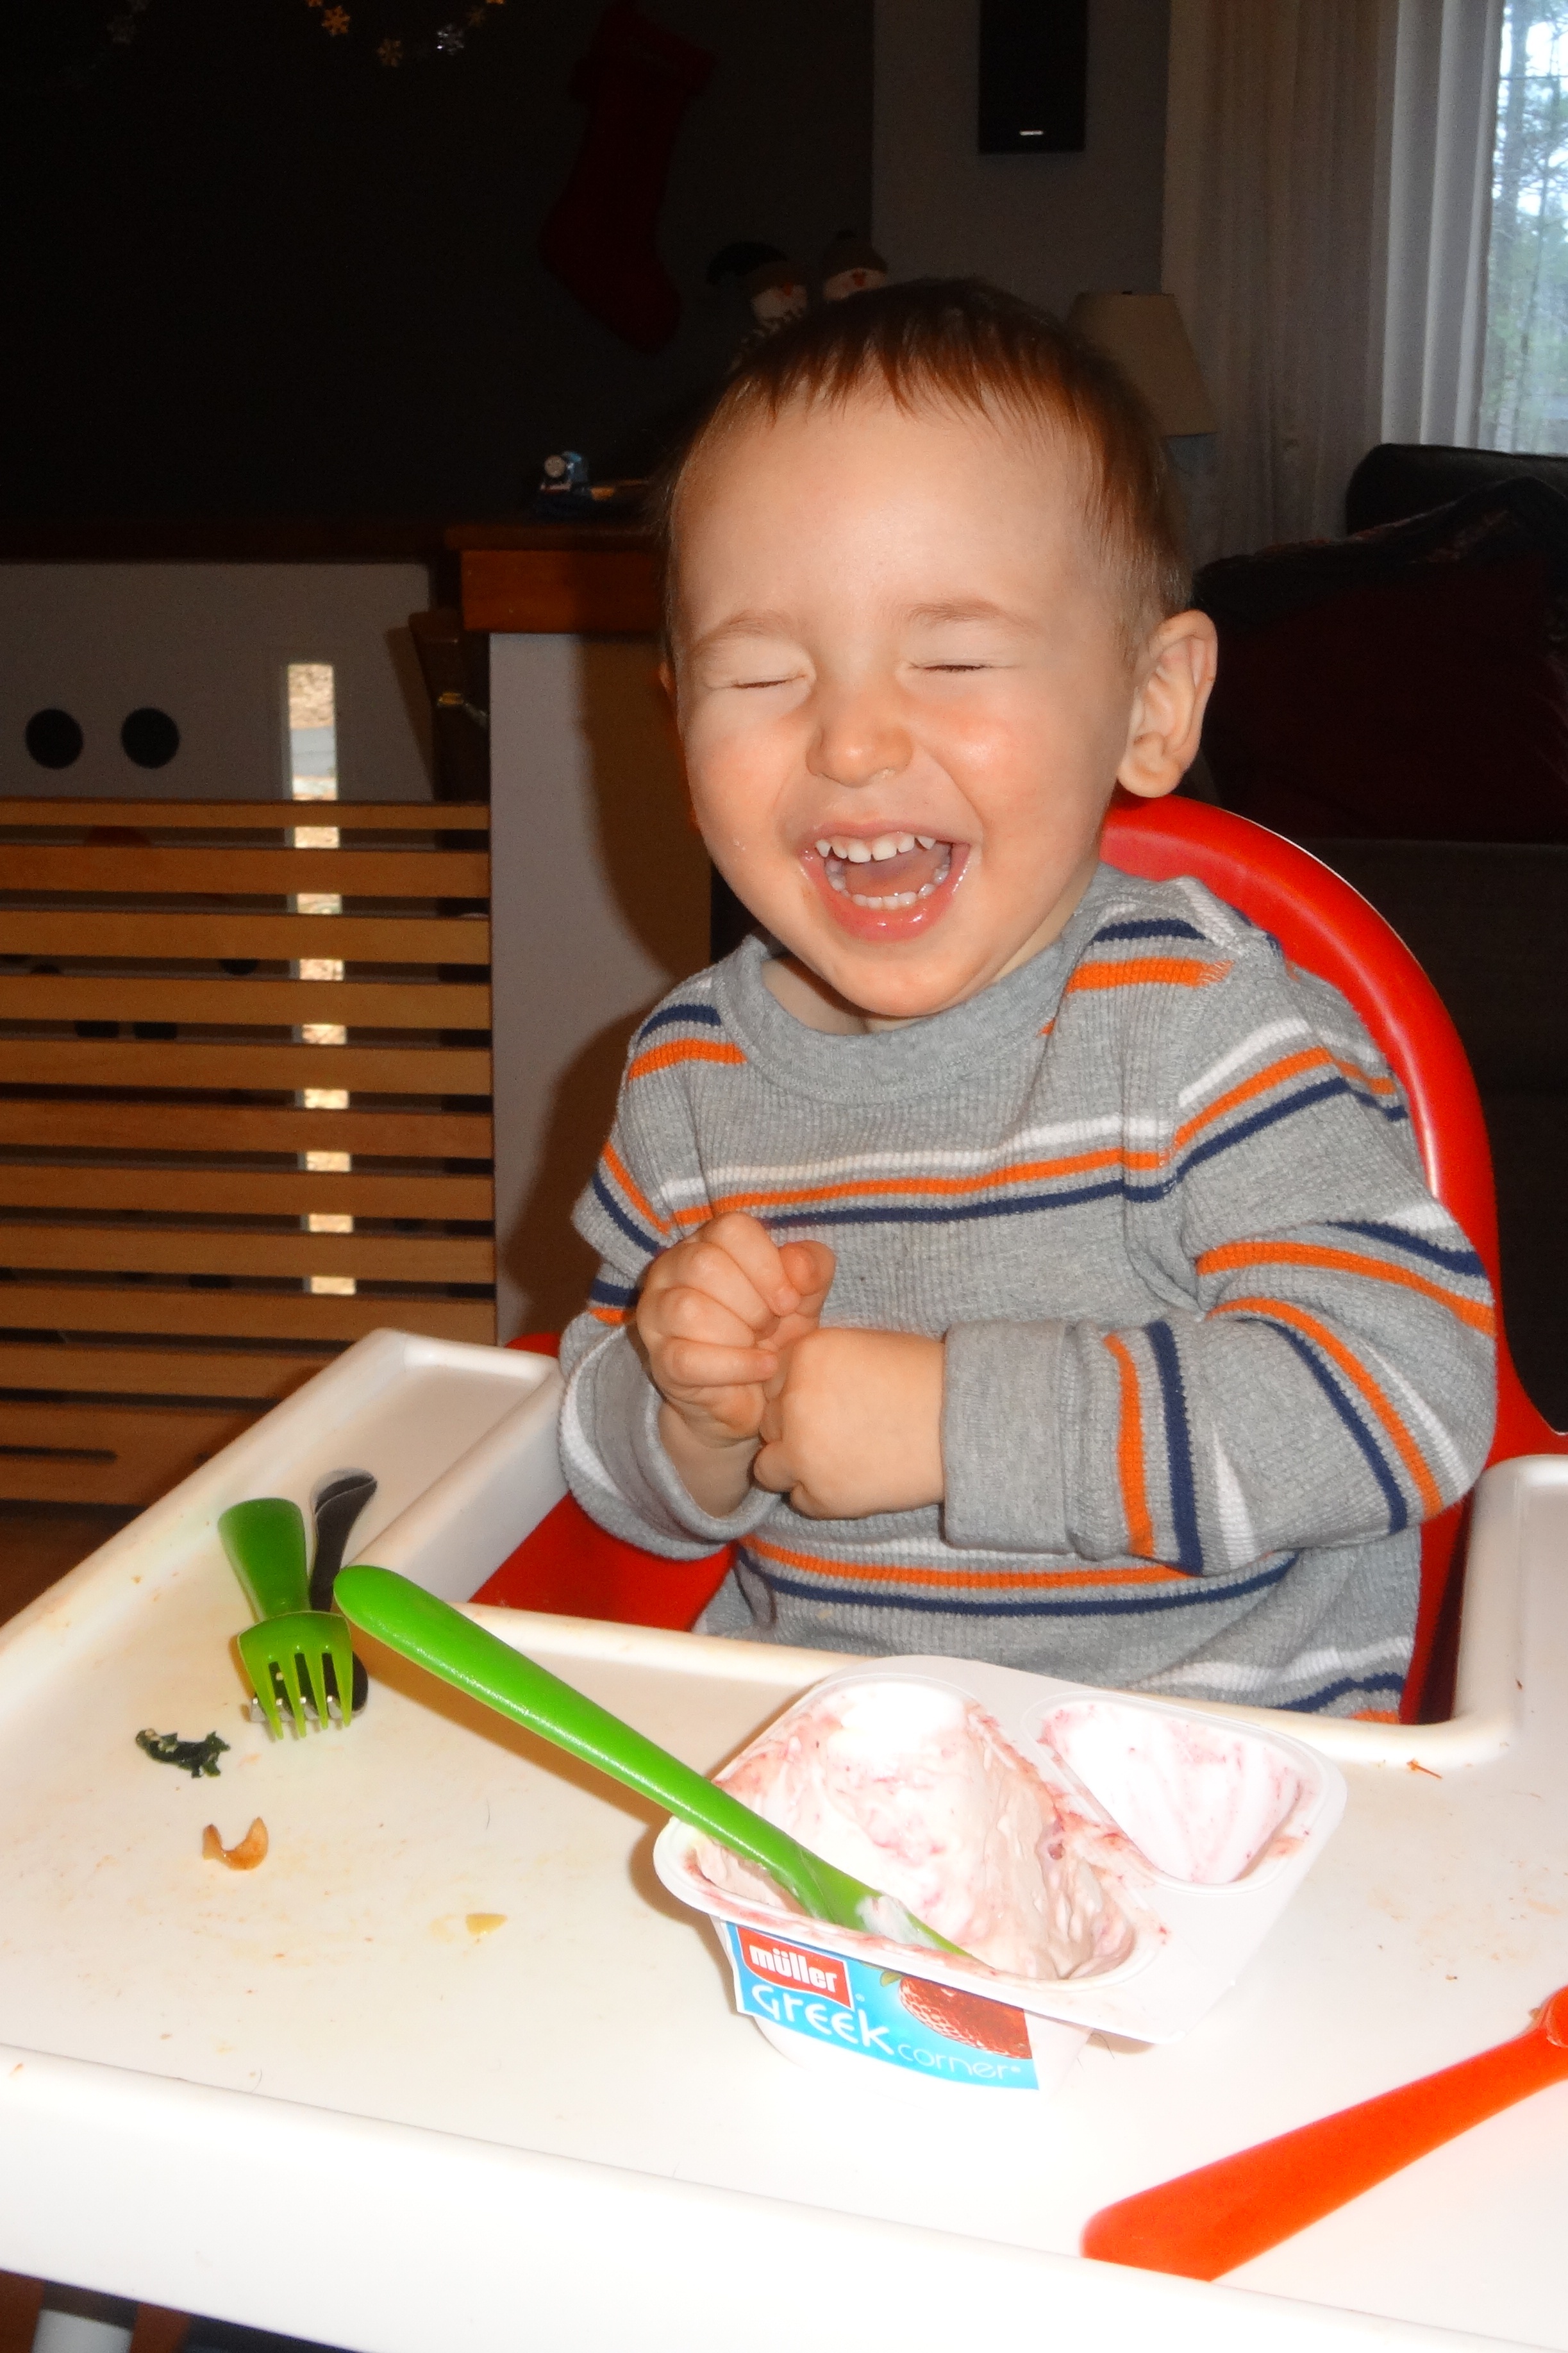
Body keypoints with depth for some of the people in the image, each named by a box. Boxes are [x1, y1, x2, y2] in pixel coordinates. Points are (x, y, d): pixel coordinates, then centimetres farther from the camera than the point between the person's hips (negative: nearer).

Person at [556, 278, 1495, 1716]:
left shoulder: (1199, 1023, -14)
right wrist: (692, 1420, -14)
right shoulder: (691, 1073, 1)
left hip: (1212, 1757, -4)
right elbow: (625, 1495, 11)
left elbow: (1410, 1390, -24)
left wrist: (953, 1419, -24)